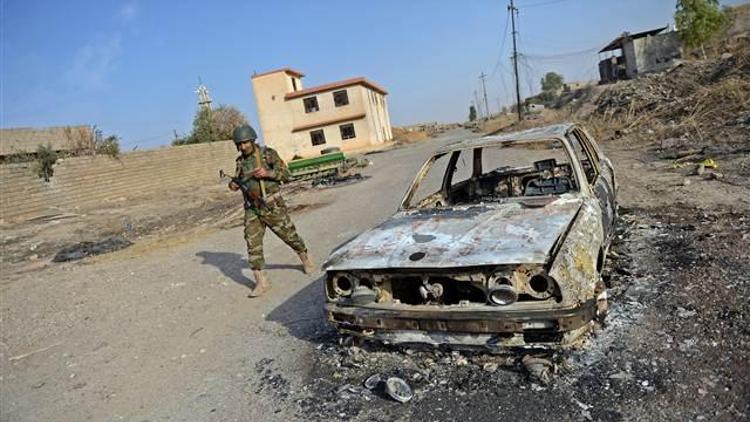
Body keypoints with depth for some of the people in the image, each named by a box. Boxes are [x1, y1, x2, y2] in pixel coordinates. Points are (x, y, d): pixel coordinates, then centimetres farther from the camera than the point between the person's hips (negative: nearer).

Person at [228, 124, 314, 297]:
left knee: (289, 235, 9)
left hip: (272, 206, -3)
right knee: (253, 244, -5)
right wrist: (233, 184, -5)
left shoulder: (268, 153, -6)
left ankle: (306, 260, 35)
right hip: (252, 209, 4)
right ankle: (261, 282, 1)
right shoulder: (240, 161, 7)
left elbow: (286, 174, -7)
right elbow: (238, 180, 18)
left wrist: (267, 173, -22)